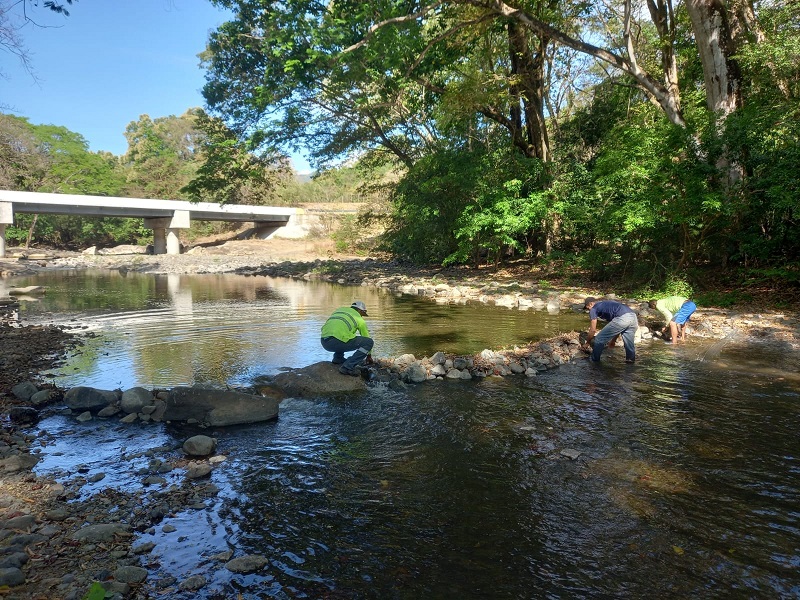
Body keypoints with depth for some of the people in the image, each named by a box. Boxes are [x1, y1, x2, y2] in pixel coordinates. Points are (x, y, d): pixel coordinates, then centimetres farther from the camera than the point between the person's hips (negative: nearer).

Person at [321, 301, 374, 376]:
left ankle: (338, 358, 19)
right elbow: (366, 337, 25)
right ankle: (348, 367, -6)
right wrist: (369, 356, 41)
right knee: (369, 342, 4)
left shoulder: (339, 310, 29)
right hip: (337, 342, -7)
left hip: (324, 342, 7)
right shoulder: (359, 318, 14)